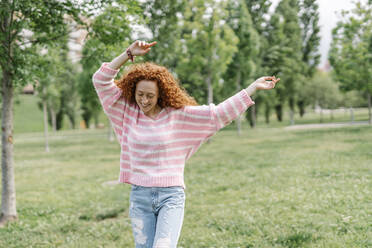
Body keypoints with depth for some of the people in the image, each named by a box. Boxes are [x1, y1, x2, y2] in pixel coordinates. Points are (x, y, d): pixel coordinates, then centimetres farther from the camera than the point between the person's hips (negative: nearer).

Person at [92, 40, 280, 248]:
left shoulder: (178, 115, -1)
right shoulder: (127, 112, 4)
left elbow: (219, 114, -1)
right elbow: (101, 80, 0)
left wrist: (254, 87, -2)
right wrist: (129, 54, -10)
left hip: (171, 196, -2)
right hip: (139, 197, 3)